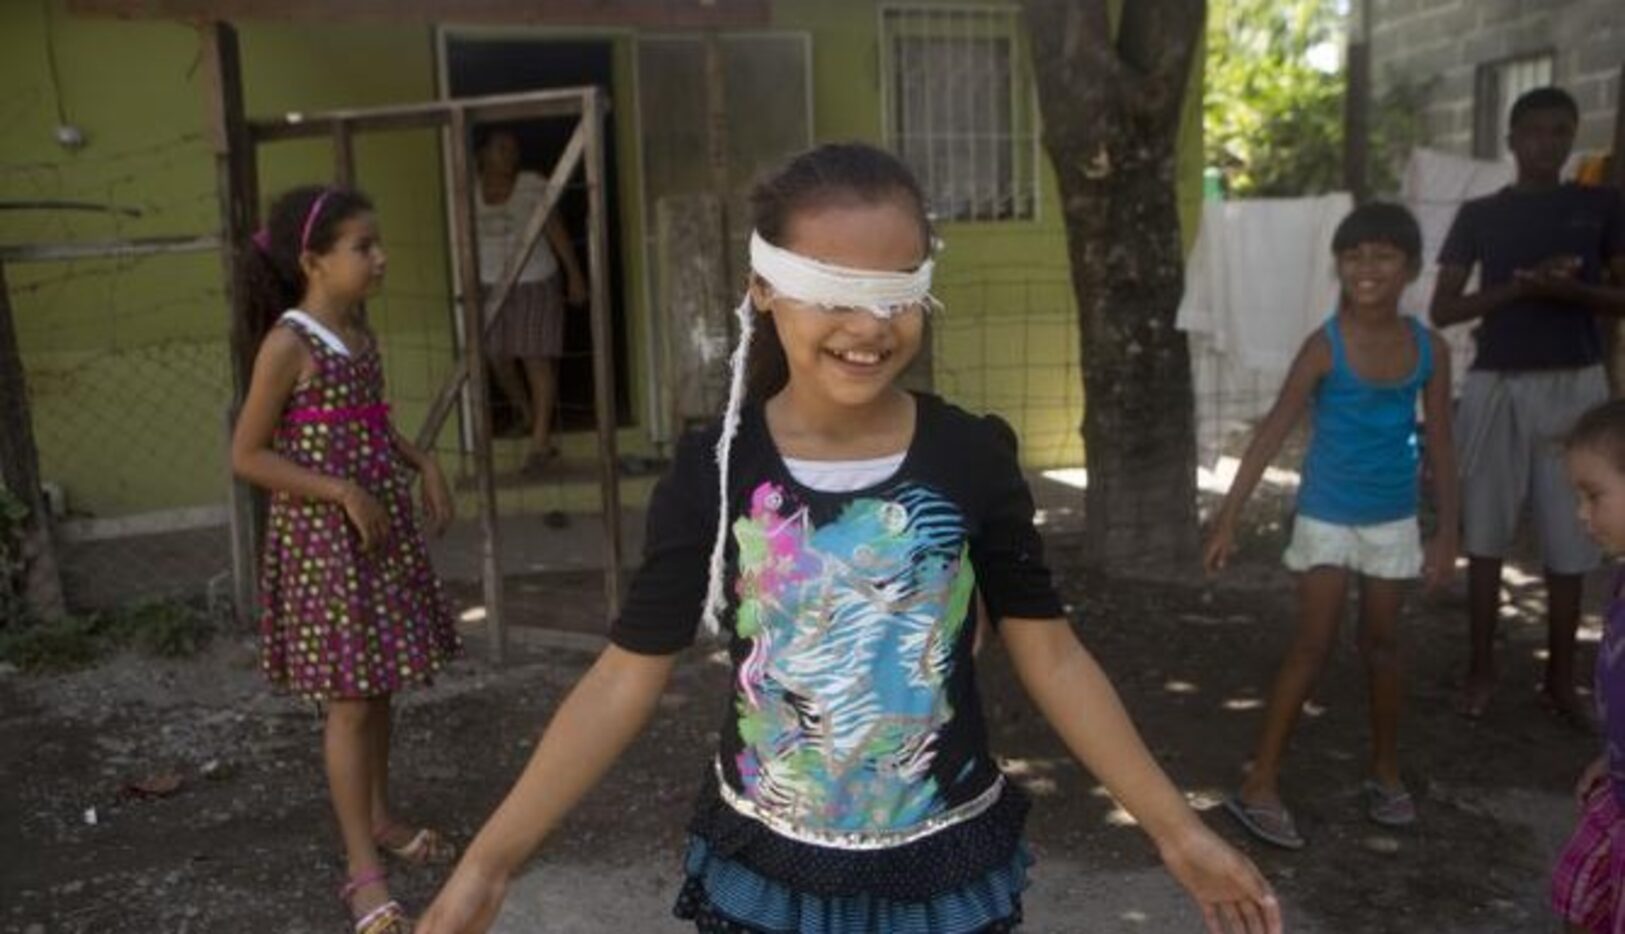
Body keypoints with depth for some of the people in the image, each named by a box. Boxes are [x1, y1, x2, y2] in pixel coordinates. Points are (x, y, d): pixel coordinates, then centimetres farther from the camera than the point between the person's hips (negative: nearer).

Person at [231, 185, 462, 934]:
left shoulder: (359, 329, 8)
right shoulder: (289, 344, -15)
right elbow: (247, 456, -15)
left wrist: (423, 465, 5)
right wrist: (343, 493, -20)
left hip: (380, 525, 8)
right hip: (323, 537, -7)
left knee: (377, 685, 17)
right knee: (349, 700, -3)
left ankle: (381, 819, 34)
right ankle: (363, 870, 7)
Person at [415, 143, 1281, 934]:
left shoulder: (974, 459, -10)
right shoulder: (712, 471, -12)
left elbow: (1050, 656, -4)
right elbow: (627, 676, -9)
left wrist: (1175, 828, -6)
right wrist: (491, 858, -12)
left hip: (944, 865, 1)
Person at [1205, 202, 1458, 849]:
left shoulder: (1430, 349, -2)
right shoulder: (1325, 347, -14)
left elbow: (1439, 445, 4)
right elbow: (1272, 433, -15)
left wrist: (1447, 532, 3)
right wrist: (1228, 518, -19)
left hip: (1394, 520, 4)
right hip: (1327, 518, -4)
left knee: (1382, 643, 15)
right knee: (1312, 646, -6)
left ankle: (1385, 772, 31)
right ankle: (1260, 786, 1)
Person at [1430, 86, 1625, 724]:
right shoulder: (1480, 215, 6)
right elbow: (1443, 309, 0)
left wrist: (1571, 290, -15)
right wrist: (1523, 286, -13)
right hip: (1497, 385, 0)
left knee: (1569, 539, 4)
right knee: (1486, 534, 4)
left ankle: (1561, 678, 16)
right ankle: (1481, 670, 15)